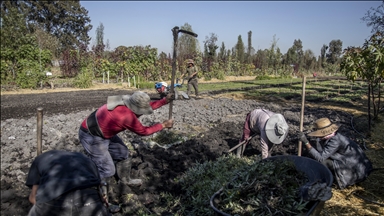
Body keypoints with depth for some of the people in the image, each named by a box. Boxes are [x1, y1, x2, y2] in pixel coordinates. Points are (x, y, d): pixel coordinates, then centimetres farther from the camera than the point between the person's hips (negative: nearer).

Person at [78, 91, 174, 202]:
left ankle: (124, 180, 38)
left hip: (105, 132, 10)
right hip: (91, 136, -10)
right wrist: (163, 125, -12)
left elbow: (148, 106, 7)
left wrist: (165, 100, 1)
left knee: (122, 154, 17)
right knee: (107, 169, -6)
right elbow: (143, 131, -20)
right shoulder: (126, 115, -35)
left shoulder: (128, 102, -10)